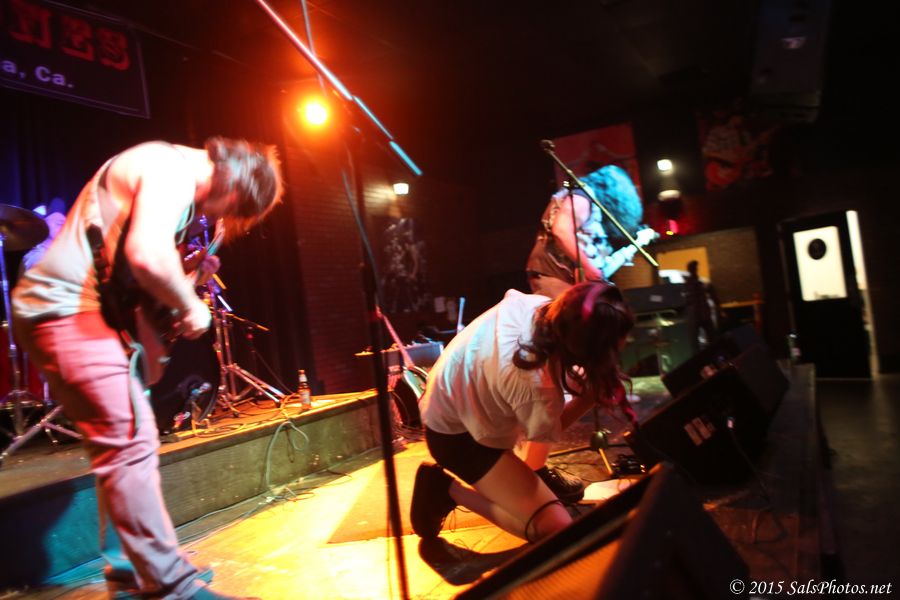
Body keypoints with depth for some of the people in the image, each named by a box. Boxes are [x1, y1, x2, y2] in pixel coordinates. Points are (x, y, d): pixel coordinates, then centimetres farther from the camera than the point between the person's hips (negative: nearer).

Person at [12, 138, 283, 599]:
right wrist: (190, 306, -13)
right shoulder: (173, 168, -14)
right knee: (130, 445, -11)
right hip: (67, 312, -10)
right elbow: (147, 256, -29)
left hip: (75, 311, 10)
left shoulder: (169, 171, 19)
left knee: (124, 444, 12)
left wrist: (190, 275, 7)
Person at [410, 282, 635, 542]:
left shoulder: (534, 303, -20)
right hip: (455, 436, -9)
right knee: (555, 527, -13)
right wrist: (593, 394, -13)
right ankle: (449, 489, -2)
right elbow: (546, 433, -13)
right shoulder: (536, 386, -37)